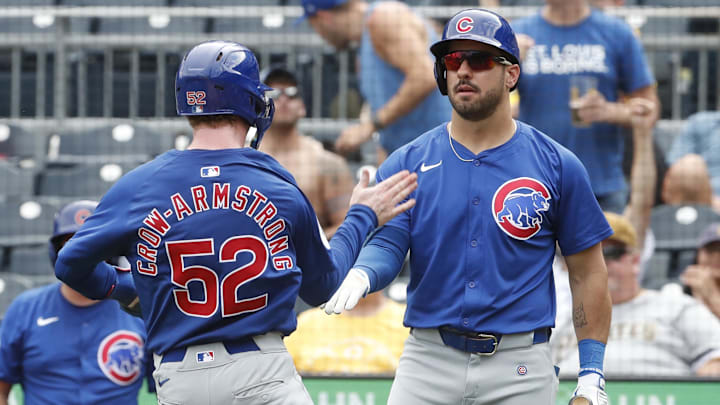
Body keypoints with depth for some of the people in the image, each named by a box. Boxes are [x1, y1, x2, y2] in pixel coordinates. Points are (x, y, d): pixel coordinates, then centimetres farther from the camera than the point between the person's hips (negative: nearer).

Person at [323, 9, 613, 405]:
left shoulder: (557, 166, 3)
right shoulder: (406, 164, 6)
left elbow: (587, 272, 6)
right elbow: (385, 242, -3)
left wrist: (591, 373, 2)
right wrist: (361, 274, -28)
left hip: (521, 368, -1)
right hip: (428, 356, 1)